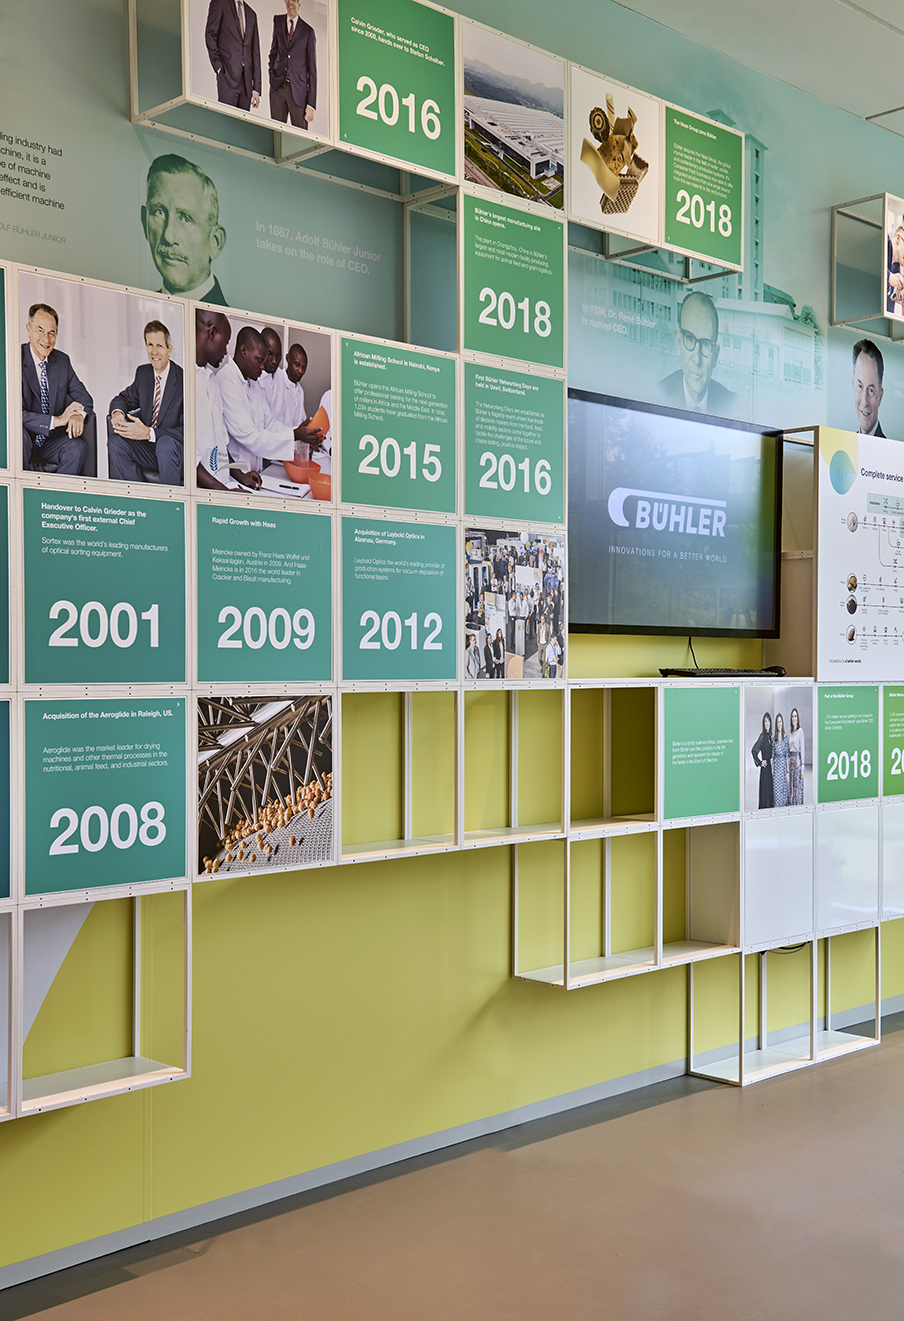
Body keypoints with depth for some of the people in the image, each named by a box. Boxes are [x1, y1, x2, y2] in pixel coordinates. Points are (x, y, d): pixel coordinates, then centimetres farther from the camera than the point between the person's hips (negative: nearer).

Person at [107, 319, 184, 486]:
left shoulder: (182, 379, -14)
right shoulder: (142, 372, 8)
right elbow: (124, 398, 20)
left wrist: (149, 433, -30)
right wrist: (117, 412, -7)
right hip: (148, 450, 6)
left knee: (166, 443, -37)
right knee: (115, 442, -18)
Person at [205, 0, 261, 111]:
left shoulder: (251, 14, 20)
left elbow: (255, 52, 16)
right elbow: (210, 34, -3)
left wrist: (256, 88, 10)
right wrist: (218, 66, -11)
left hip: (246, 80, 5)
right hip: (228, 76, -5)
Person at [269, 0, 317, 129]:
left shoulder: (308, 31, 1)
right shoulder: (278, 21, 11)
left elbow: (312, 69, 0)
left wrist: (311, 104, -6)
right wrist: (272, 74, 9)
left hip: (298, 89, -2)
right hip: (278, 87, 3)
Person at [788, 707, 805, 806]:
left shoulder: (800, 731, -5)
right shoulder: (790, 733, 15)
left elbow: (802, 749, -7)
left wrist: (802, 766, -10)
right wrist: (788, 767, 14)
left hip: (797, 759, -7)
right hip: (790, 760, 7)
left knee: (798, 786, -4)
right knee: (791, 786, 8)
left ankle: (798, 804, 0)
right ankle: (791, 803, 12)